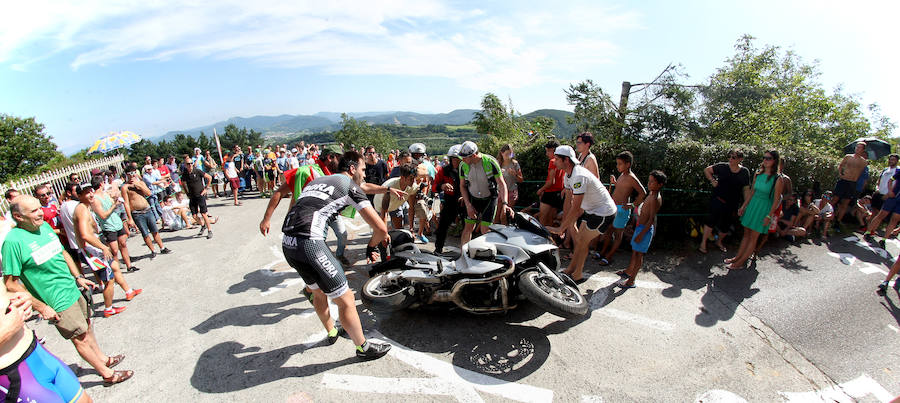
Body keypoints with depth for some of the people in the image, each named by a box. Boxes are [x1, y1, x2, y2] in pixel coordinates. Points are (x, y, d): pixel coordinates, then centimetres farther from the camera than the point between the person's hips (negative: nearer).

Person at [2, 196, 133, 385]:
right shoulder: (13, 241, -21)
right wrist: (41, 307, -18)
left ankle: (102, 359, 41)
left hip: (73, 290, 7)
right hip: (58, 303, -7)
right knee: (81, 338, 7)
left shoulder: (45, 226, 1)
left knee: (86, 327, 22)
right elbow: (11, 283, -18)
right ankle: (108, 374, 21)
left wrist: (78, 277, 14)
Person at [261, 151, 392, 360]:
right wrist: (371, 247, 15)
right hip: (309, 243, -9)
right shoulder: (350, 186, 1)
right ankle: (363, 347, 21)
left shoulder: (316, 181, 23)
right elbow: (381, 228, -5)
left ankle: (332, 332, 50)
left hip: (287, 244, 9)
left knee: (318, 291, 29)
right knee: (346, 300, 5)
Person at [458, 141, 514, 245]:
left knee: (485, 230, -5)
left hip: (490, 199, -2)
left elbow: (501, 183, -18)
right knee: (468, 227, 1)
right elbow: (462, 186, 0)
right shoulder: (463, 165, -11)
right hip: (472, 199, 3)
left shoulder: (491, 162, -21)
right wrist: (468, 205, -8)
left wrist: (504, 203, -30)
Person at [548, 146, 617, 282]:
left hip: (604, 213, -9)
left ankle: (577, 275, 11)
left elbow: (575, 208, -32)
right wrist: (563, 224, 2)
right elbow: (568, 200, 4)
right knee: (579, 239, 13)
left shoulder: (579, 176, -31)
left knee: (582, 241, -4)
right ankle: (571, 269, 25)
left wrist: (561, 228, -27)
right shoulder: (568, 174, -1)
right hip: (590, 210, 9)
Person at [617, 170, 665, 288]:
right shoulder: (651, 194, 9)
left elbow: (651, 219, -23)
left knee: (639, 254, -2)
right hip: (640, 226, 10)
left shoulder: (655, 199, -21)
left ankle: (631, 281, 6)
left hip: (646, 228, -10)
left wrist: (641, 234, -22)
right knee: (634, 250, 21)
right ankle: (629, 271, 38)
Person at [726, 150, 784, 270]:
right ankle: (737, 257, 20)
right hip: (752, 205, 5)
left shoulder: (777, 179, -12)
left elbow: (776, 200, -10)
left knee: (753, 237, 1)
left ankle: (740, 262, 5)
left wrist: (769, 216, -13)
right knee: (746, 233, 12)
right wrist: (743, 206, 13)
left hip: (764, 208, -5)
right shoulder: (758, 174, 5)